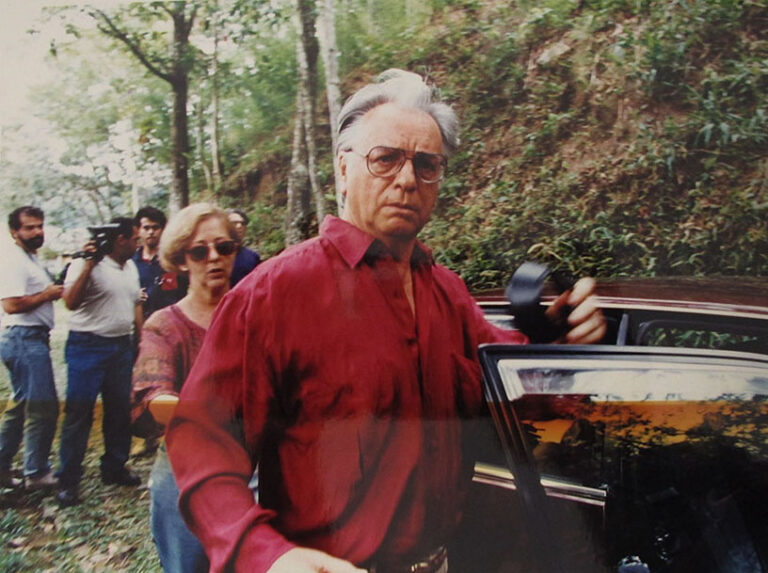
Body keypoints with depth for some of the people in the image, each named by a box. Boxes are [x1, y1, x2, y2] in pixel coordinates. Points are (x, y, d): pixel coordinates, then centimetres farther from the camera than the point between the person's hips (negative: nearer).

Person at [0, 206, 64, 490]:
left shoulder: (30, 259, 17)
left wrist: (52, 290, 8)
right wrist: (48, 294, -14)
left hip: (31, 340, 11)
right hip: (25, 339, -11)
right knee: (43, 407, -4)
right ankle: (37, 473, 6)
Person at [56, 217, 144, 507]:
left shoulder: (131, 267, 13)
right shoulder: (86, 265, -11)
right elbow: (71, 302, -23)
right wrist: (89, 264, -27)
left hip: (122, 346, 7)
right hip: (88, 346, -7)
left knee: (120, 410, 12)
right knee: (79, 412, -3)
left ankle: (114, 468, 26)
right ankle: (68, 480, 5)